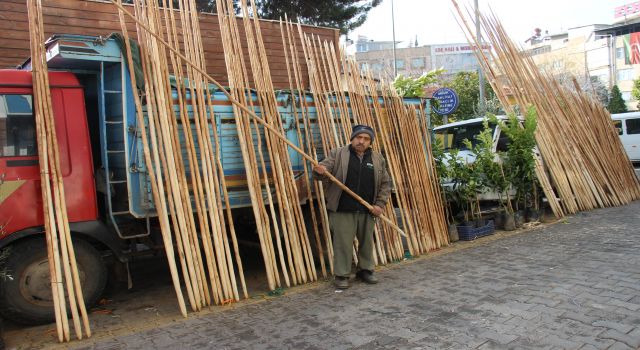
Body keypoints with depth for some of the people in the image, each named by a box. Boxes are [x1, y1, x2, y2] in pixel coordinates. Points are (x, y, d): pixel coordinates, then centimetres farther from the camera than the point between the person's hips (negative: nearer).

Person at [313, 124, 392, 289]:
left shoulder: (378, 159, 9)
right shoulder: (337, 154, 0)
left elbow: (385, 184, 13)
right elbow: (325, 171, -5)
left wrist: (380, 204, 2)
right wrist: (320, 171, -30)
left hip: (367, 211, 4)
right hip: (342, 209, -3)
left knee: (367, 242, 14)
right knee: (343, 243, 0)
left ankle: (365, 270, 31)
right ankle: (341, 275, 12)